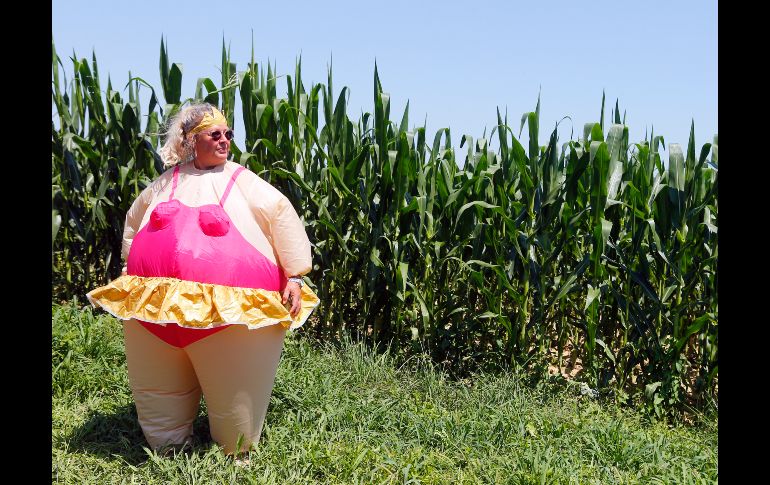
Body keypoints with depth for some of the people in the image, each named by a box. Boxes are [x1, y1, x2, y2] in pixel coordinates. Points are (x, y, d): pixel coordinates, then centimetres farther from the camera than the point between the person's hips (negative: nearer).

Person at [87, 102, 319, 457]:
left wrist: (293, 277, -4)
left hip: (229, 307, -4)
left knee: (234, 398, 5)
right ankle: (166, 448, 40)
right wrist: (130, 270, 26)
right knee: (158, 392, 16)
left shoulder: (242, 181, 3)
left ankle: (233, 454, 30)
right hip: (154, 305, 4)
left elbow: (283, 215, 0)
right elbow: (134, 221, 30)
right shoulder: (166, 182, 15)